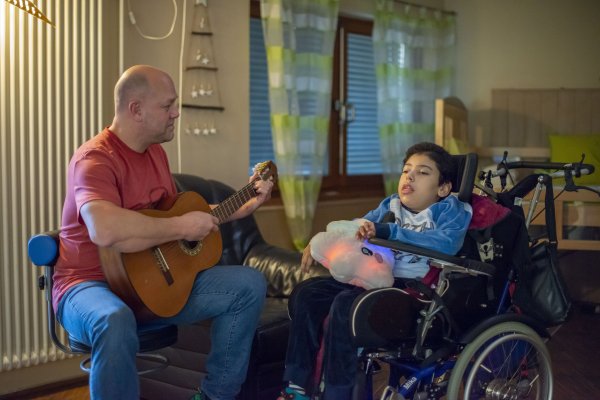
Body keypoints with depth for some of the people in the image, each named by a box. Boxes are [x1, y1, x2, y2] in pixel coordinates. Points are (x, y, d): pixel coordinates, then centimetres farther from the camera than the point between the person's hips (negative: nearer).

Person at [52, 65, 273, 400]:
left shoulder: (155, 152, 9)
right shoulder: (95, 158, -20)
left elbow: (173, 212, 20)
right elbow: (104, 230, -39)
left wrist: (246, 206, 13)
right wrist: (182, 227, -28)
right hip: (94, 284, -8)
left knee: (250, 284, -2)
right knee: (115, 321, -43)